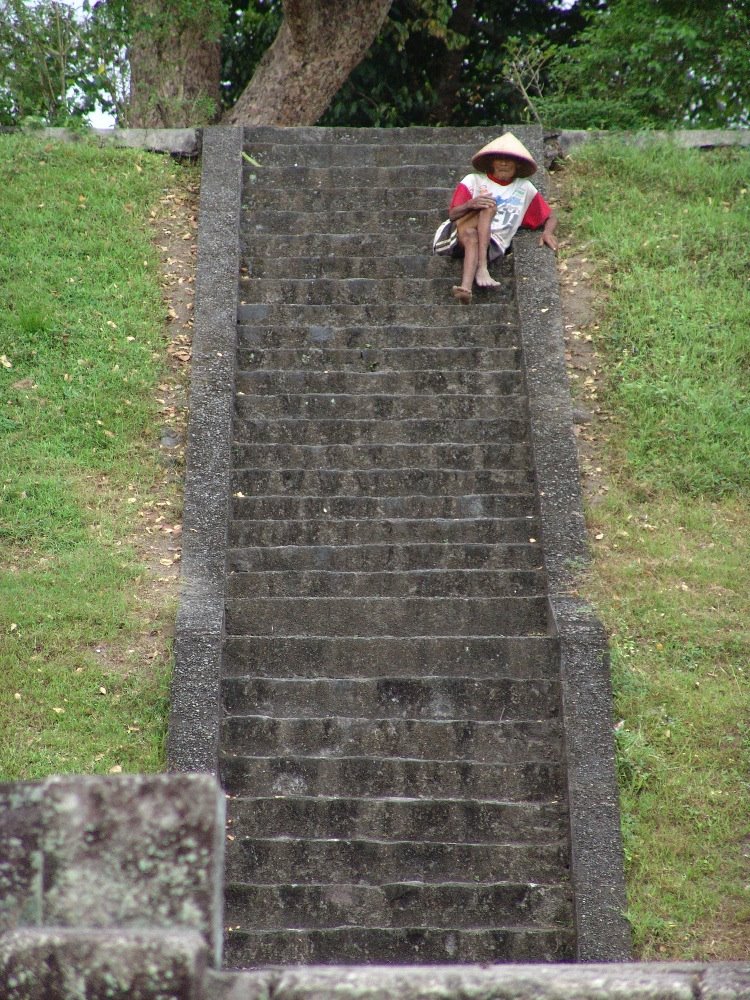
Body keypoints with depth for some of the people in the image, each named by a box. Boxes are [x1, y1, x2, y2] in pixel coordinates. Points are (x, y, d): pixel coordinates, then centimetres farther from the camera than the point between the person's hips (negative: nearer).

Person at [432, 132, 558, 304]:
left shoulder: (525, 188, 20)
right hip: (458, 237, -1)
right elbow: (452, 214, 1)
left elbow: (550, 217, 22)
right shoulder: (473, 180, 13)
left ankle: (466, 287, -53)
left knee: (471, 236, -33)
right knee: (488, 206, -27)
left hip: (492, 245, 1)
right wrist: (470, 205, -20)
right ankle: (482, 268, -43)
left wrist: (547, 232, -2)